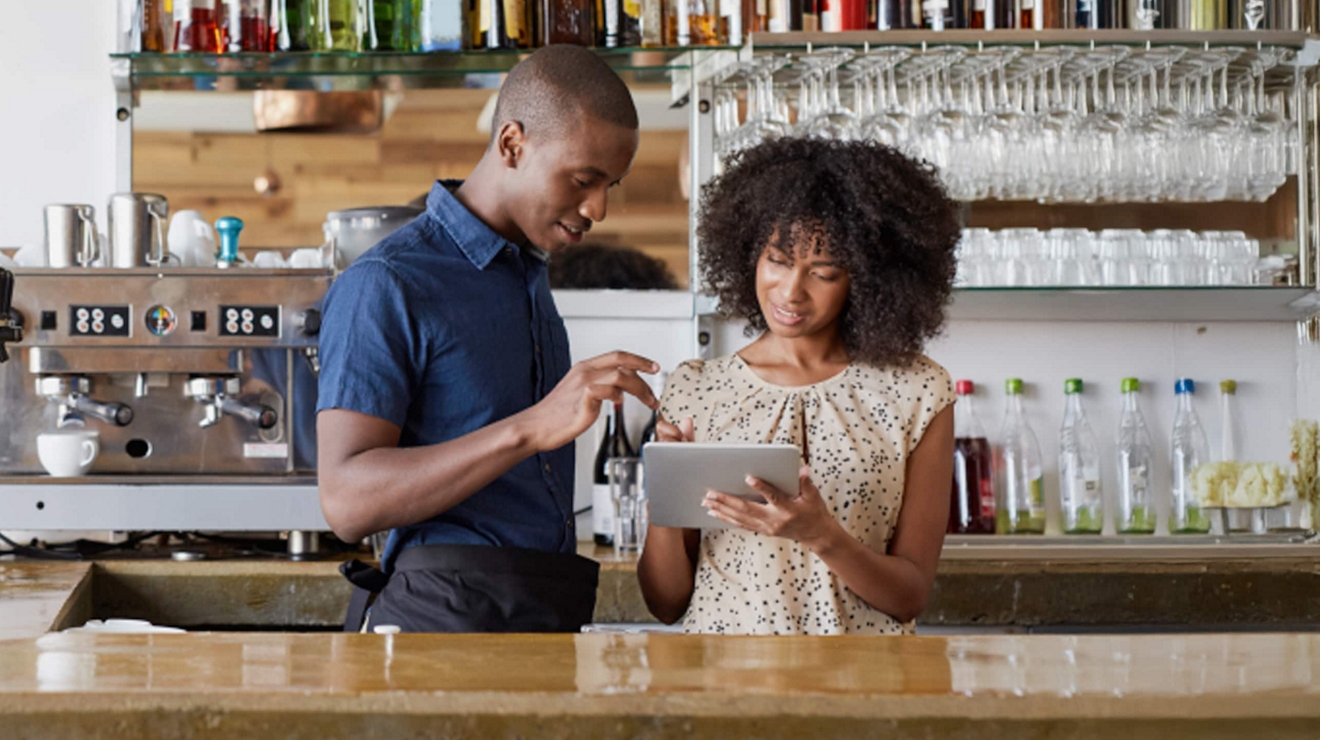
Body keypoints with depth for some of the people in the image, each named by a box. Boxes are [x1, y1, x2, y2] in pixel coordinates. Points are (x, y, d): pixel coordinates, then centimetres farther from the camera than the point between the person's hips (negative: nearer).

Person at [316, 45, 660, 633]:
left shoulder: (529, 280, 20)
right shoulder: (385, 285, -8)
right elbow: (347, 501, -19)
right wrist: (534, 427, -27)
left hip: (550, 614, 7)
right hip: (450, 615, -7)